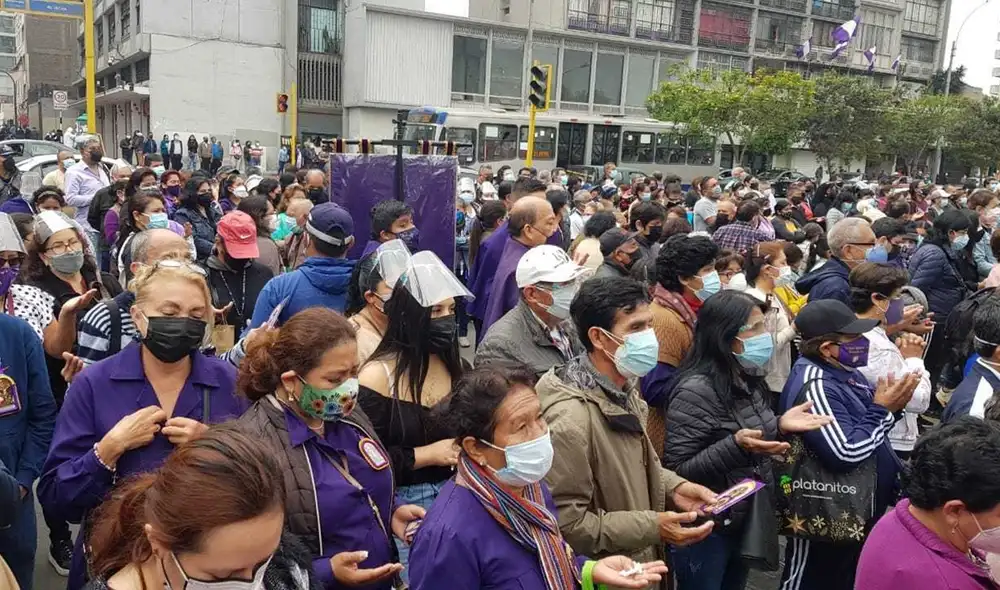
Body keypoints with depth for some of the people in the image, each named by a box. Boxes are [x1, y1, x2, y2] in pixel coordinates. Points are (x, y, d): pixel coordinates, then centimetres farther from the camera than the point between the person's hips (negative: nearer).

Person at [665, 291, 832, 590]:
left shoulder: (748, 378, 3)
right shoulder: (696, 391, -24)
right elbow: (676, 471, -24)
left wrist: (779, 425, -3)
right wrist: (736, 446, -34)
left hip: (746, 521, 8)